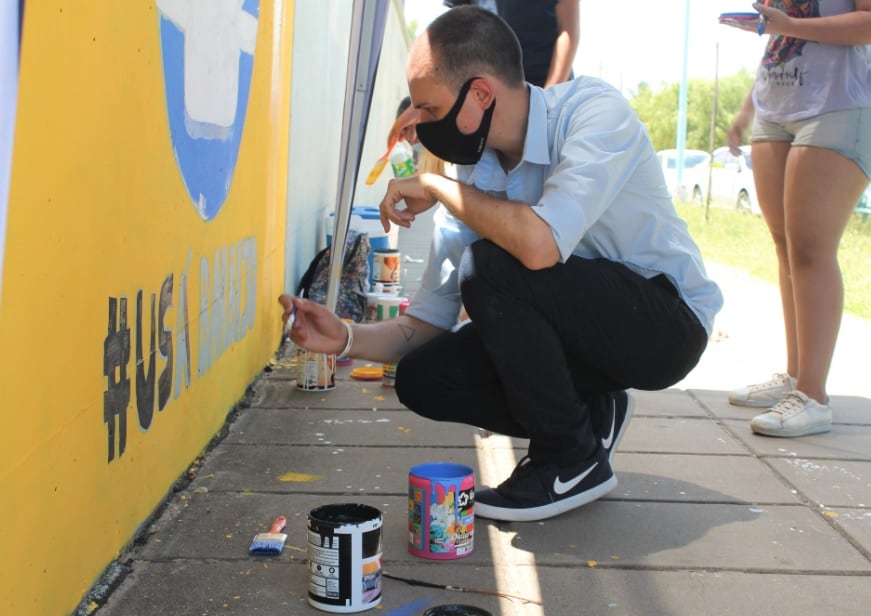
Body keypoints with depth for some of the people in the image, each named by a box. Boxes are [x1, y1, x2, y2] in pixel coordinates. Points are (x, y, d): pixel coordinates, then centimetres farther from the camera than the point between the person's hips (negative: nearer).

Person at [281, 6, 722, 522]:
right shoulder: (473, 175, -4)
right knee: (421, 378, -11)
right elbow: (428, 324, 1)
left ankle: (572, 460, -10)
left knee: (488, 267, -28)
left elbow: (540, 245, -39)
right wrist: (347, 338, -17)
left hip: (667, 323, -6)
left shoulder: (595, 113, -21)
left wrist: (437, 187, -24)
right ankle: (587, 415, 7)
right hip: (581, 333, 6)